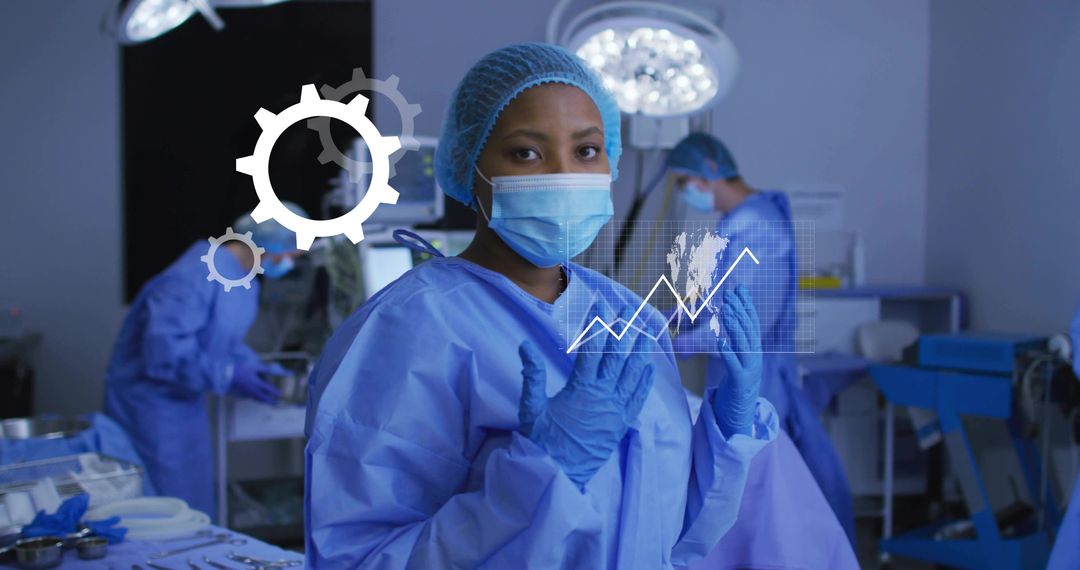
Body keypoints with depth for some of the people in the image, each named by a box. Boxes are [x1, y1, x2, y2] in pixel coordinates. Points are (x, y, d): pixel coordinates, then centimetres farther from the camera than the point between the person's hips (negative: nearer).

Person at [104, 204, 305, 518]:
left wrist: (254, 367, -2)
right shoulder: (198, 278, -27)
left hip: (187, 402, 9)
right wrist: (229, 377, -26)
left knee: (198, 509, 15)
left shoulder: (244, 280, 3)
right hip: (151, 405, -9)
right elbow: (162, 351, -32)